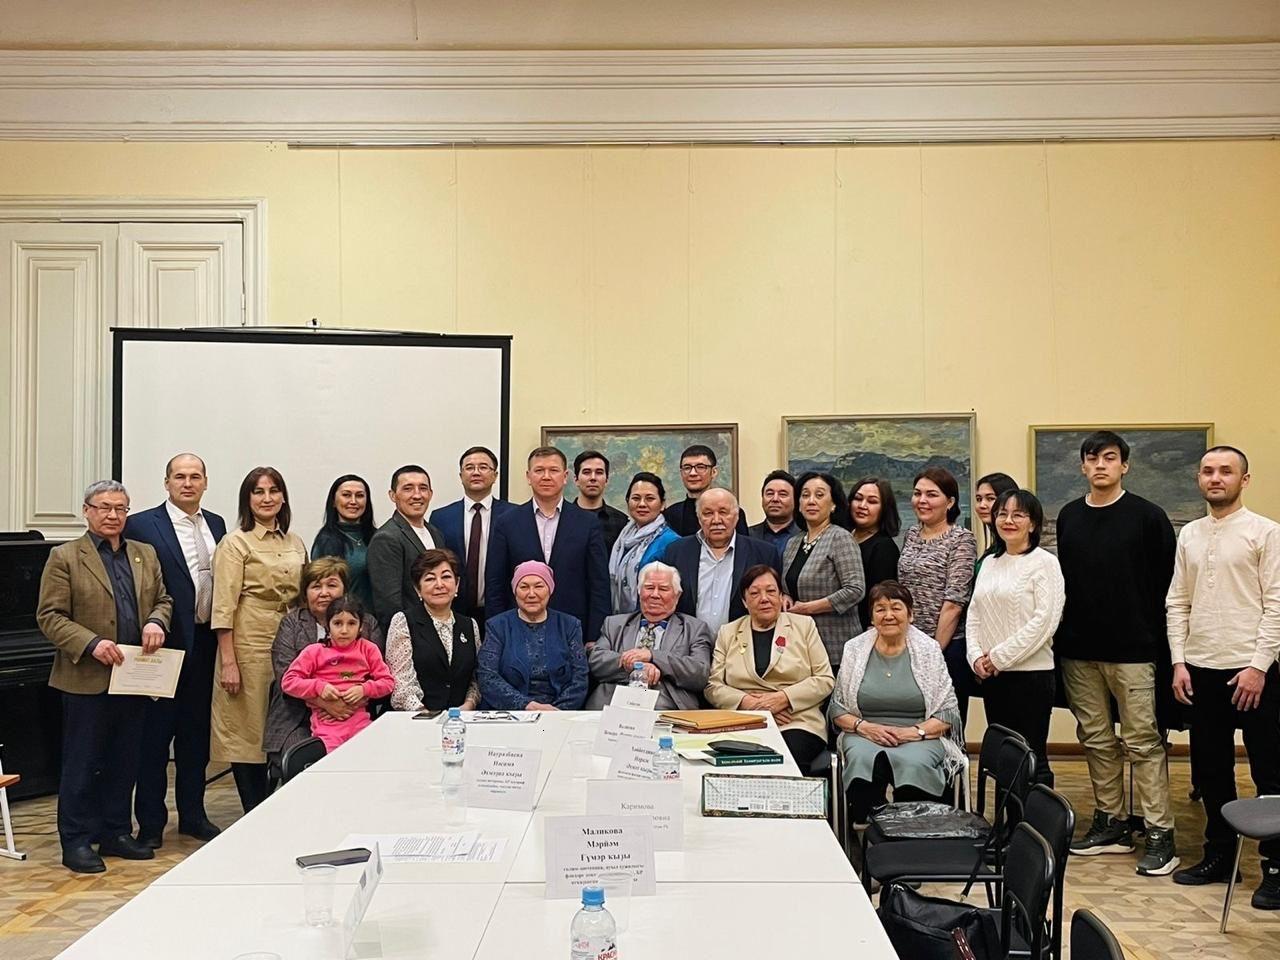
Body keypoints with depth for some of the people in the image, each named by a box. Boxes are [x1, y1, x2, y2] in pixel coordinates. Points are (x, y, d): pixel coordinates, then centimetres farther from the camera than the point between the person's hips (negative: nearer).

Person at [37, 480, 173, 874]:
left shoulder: (146, 555, 12)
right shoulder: (64, 558, -3)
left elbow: (162, 600, 18)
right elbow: (49, 616, -7)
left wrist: (156, 621, -5)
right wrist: (91, 643, -20)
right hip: (87, 679, -5)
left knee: (125, 762, 12)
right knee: (82, 763, 3)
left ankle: (116, 833, 24)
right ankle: (76, 842, 12)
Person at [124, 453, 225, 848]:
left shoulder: (216, 524, 11)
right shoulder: (141, 526, -7)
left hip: (206, 642, 5)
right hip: (165, 644, -5)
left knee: (196, 732, 15)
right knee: (155, 733, 4)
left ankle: (192, 814, 26)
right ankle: (151, 822, 16)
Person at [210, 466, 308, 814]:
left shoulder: (295, 543, 13)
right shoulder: (235, 543, -3)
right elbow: (223, 606, -9)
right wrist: (228, 662, -15)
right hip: (249, 646, -5)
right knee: (248, 732, 0)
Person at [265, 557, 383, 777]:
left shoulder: (367, 623, 13)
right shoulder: (292, 623, 9)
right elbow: (286, 676, -3)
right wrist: (324, 702, -17)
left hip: (352, 718, 1)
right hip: (300, 722, -1)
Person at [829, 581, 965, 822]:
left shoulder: (929, 649, 7)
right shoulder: (854, 649, 10)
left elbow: (949, 713, 5)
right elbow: (836, 709, 11)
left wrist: (915, 731, -12)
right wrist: (865, 727, -9)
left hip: (920, 738, -1)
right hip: (866, 736, 1)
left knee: (914, 764, -36)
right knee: (864, 760, -34)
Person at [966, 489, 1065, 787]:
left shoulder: (1044, 562, -6)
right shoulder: (989, 563, 14)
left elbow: (1045, 620, -14)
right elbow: (974, 614, 14)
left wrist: (1000, 656, -14)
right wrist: (976, 656, -2)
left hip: (1030, 672, -6)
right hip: (991, 675, 6)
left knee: (1032, 757, -1)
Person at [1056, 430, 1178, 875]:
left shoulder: (1147, 516, -3)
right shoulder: (1069, 517, 10)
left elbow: (1165, 584, -4)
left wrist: (1158, 643, -8)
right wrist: (1061, 637, 8)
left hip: (1132, 651, -5)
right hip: (1079, 651, 5)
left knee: (1143, 741, -3)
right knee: (1096, 740, 11)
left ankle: (1160, 834, 3)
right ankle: (1111, 823, 21)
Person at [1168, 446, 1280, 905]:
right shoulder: (1189, 535, 11)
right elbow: (1178, 603, 10)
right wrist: (1179, 662, 2)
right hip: (1200, 670, 5)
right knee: (1210, 770, 13)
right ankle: (1218, 854, 25)